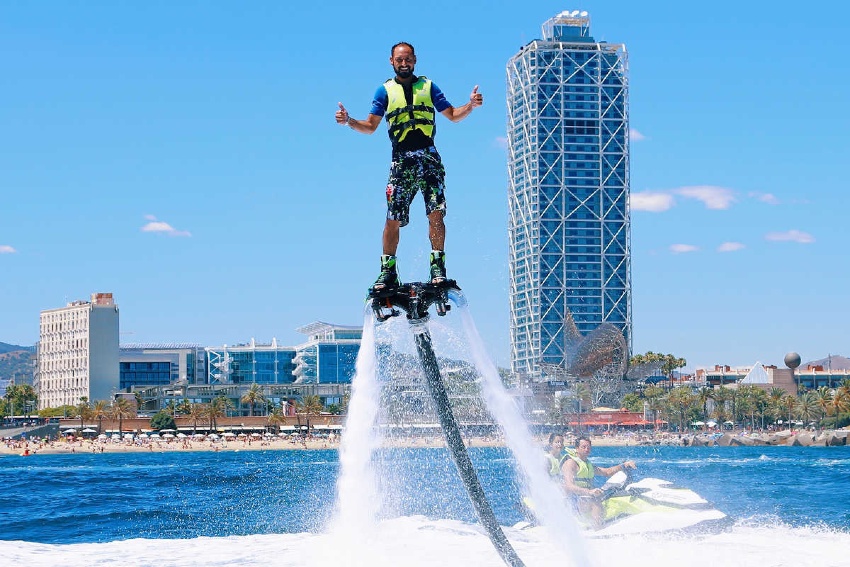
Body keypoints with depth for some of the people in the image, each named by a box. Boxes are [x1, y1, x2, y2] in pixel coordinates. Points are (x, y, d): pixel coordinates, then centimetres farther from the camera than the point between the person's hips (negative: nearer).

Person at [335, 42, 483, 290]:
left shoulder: (428, 86, 13)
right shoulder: (385, 91, 12)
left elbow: (453, 115, 16)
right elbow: (370, 126, 12)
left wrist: (471, 105, -2)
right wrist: (349, 121, -5)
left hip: (429, 159, 0)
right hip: (401, 161, 0)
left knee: (436, 214, -12)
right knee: (393, 219, -4)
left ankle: (438, 265, -5)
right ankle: (388, 271, 4)